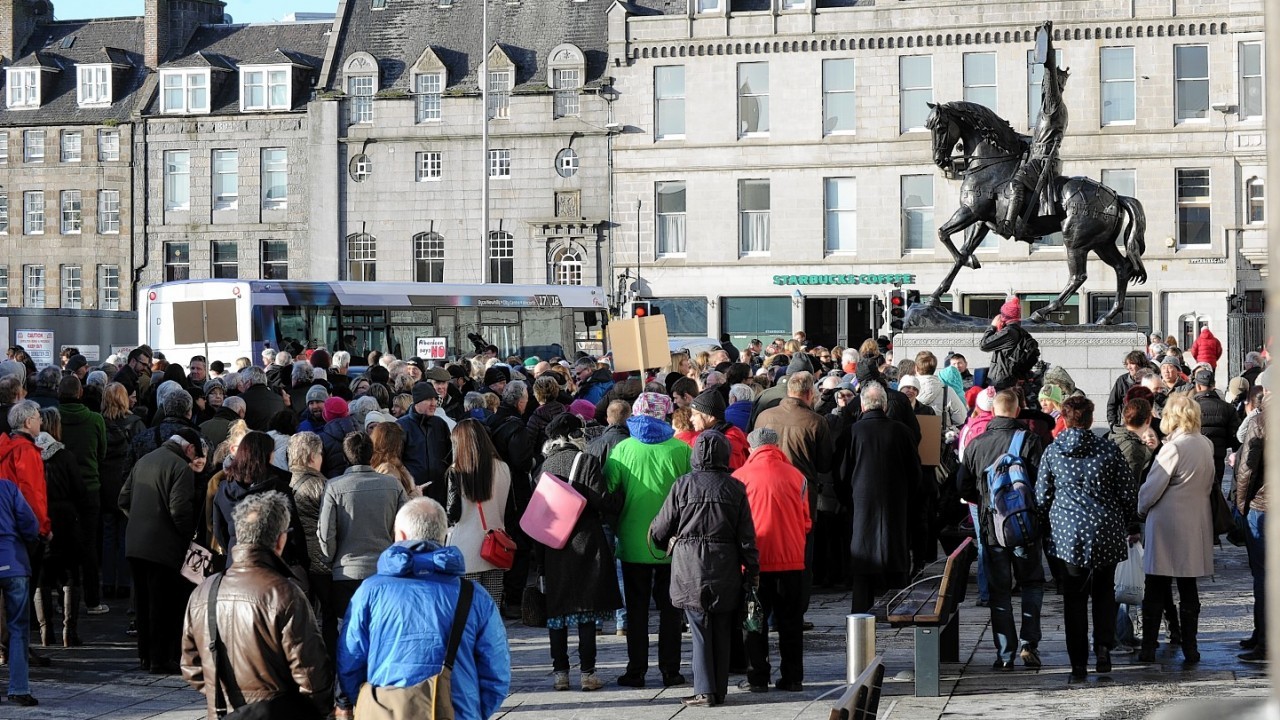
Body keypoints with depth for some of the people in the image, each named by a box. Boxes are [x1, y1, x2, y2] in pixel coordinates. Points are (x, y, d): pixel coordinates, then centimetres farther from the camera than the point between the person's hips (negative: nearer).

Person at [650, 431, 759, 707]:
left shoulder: (683, 485, -5)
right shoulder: (735, 488, 0)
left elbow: (661, 528, 3)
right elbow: (747, 535, 1)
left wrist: (663, 543, 26)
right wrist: (752, 570, 9)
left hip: (690, 567, -2)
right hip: (725, 567, 2)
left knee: (700, 631, 1)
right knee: (721, 632, 10)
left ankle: (704, 692, -4)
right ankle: (719, 690, 13)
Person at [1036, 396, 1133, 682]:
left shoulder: (1052, 452, -2)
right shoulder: (1108, 449, -4)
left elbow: (1042, 497, 3)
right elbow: (1129, 494, -1)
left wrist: (1047, 529, 19)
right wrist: (1120, 519, 17)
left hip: (1068, 532, 0)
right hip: (1106, 532, 0)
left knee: (1074, 597, 6)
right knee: (1104, 593, 16)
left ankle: (1079, 664, 5)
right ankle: (1103, 646, -3)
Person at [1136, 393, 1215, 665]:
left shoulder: (1173, 448, -17)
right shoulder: (1206, 445, 5)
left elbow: (1151, 489, -13)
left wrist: (1140, 508, 4)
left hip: (1167, 524, -6)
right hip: (1196, 525, 6)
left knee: (1156, 590, 2)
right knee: (1189, 589, 11)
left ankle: (1148, 647, 4)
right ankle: (1190, 647, 11)